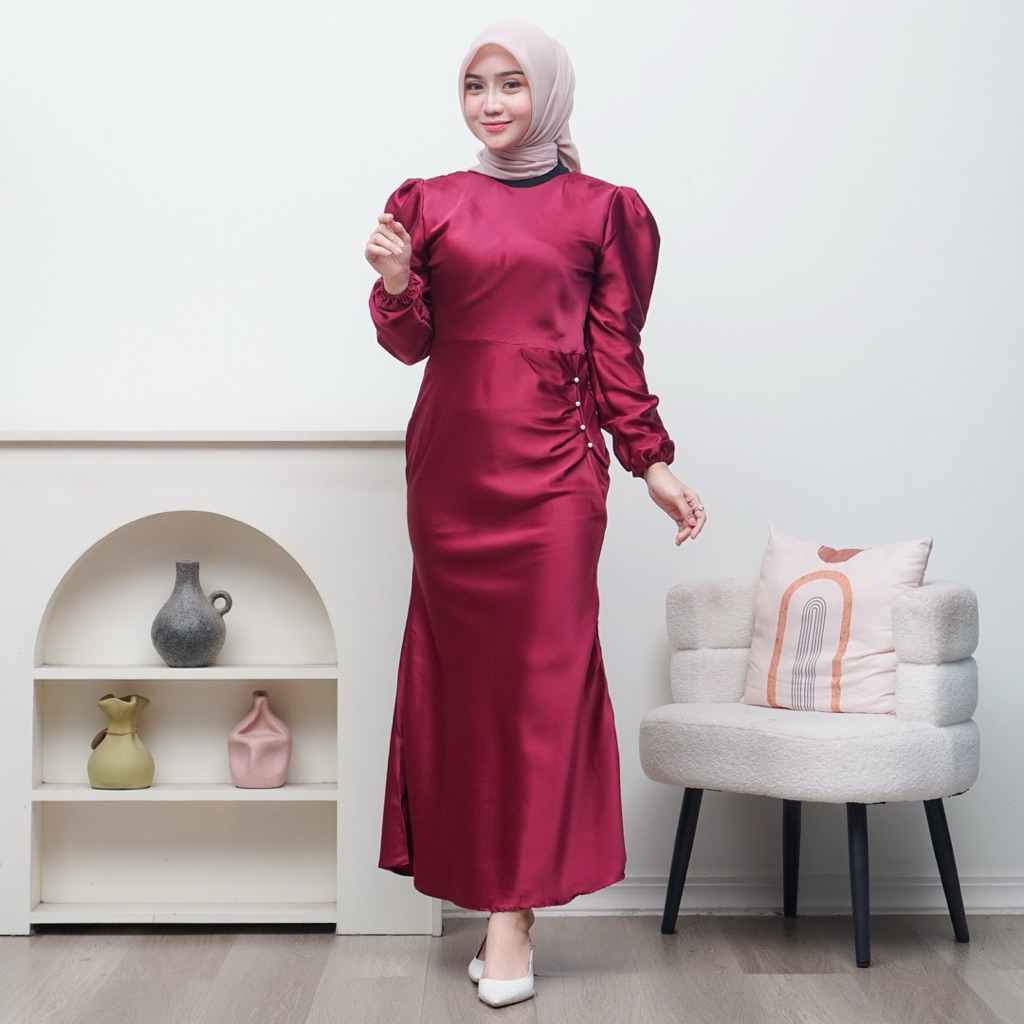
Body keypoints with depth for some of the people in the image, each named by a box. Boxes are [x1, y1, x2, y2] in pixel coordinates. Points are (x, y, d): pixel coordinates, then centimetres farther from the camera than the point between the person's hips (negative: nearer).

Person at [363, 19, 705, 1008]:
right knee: (464, 666, 4)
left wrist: (653, 462, 5)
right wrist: (394, 285, -13)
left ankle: (514, 910, 1)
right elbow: (412, 342, 7)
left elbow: (617, 352, 8)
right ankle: (490, 891, 15)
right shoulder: (429, 203, 11)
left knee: (543, 669, -5)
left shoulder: (603, 211, 7)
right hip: (452, 461, 2)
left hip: (551, 464, -2)